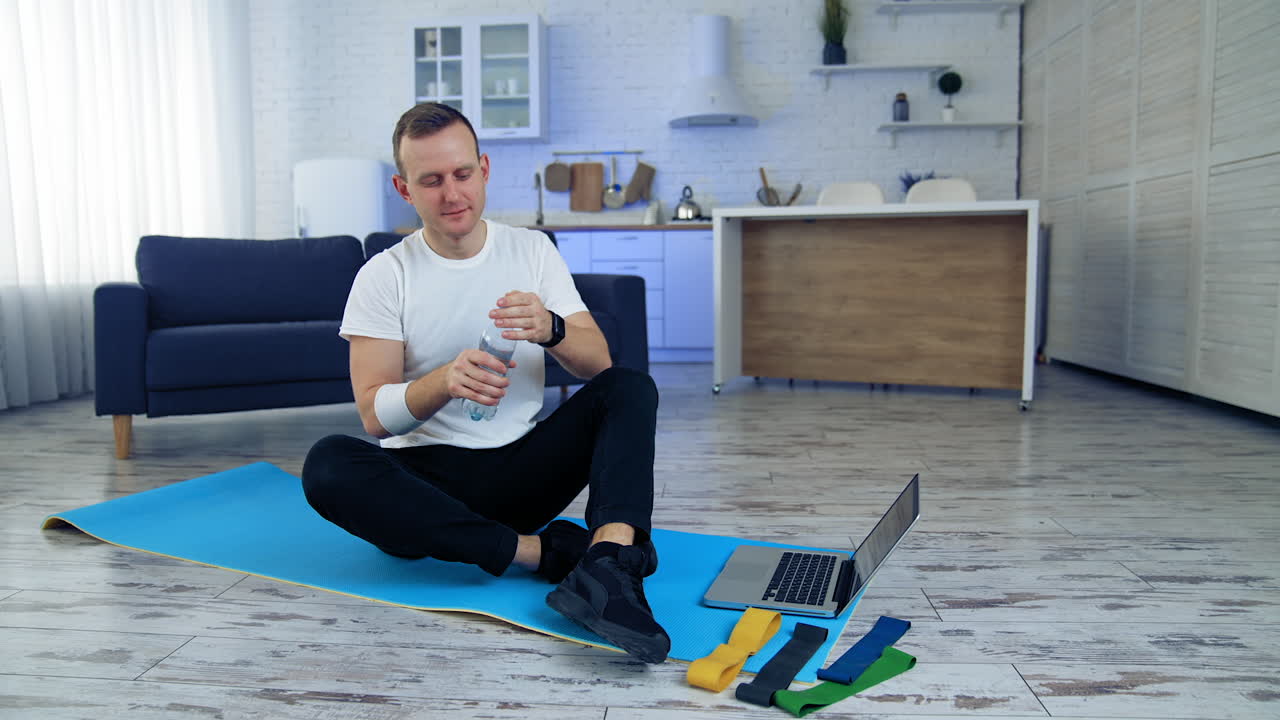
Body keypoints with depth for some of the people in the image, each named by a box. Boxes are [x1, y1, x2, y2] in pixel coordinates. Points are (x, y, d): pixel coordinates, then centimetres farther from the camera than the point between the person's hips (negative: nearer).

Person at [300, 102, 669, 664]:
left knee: (631, 387, -18)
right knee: (327, 465, -31)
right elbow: (375, 414, -11)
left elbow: (598, 363, -4)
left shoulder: (532, 250, 3)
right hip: (426, 479, -1)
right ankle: (540, 550, -28)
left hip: (520, 469, 2)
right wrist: (445, 380, -32)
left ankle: (609, 562, -44)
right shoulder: (384, 276, -3)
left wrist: (550, 329, -28)